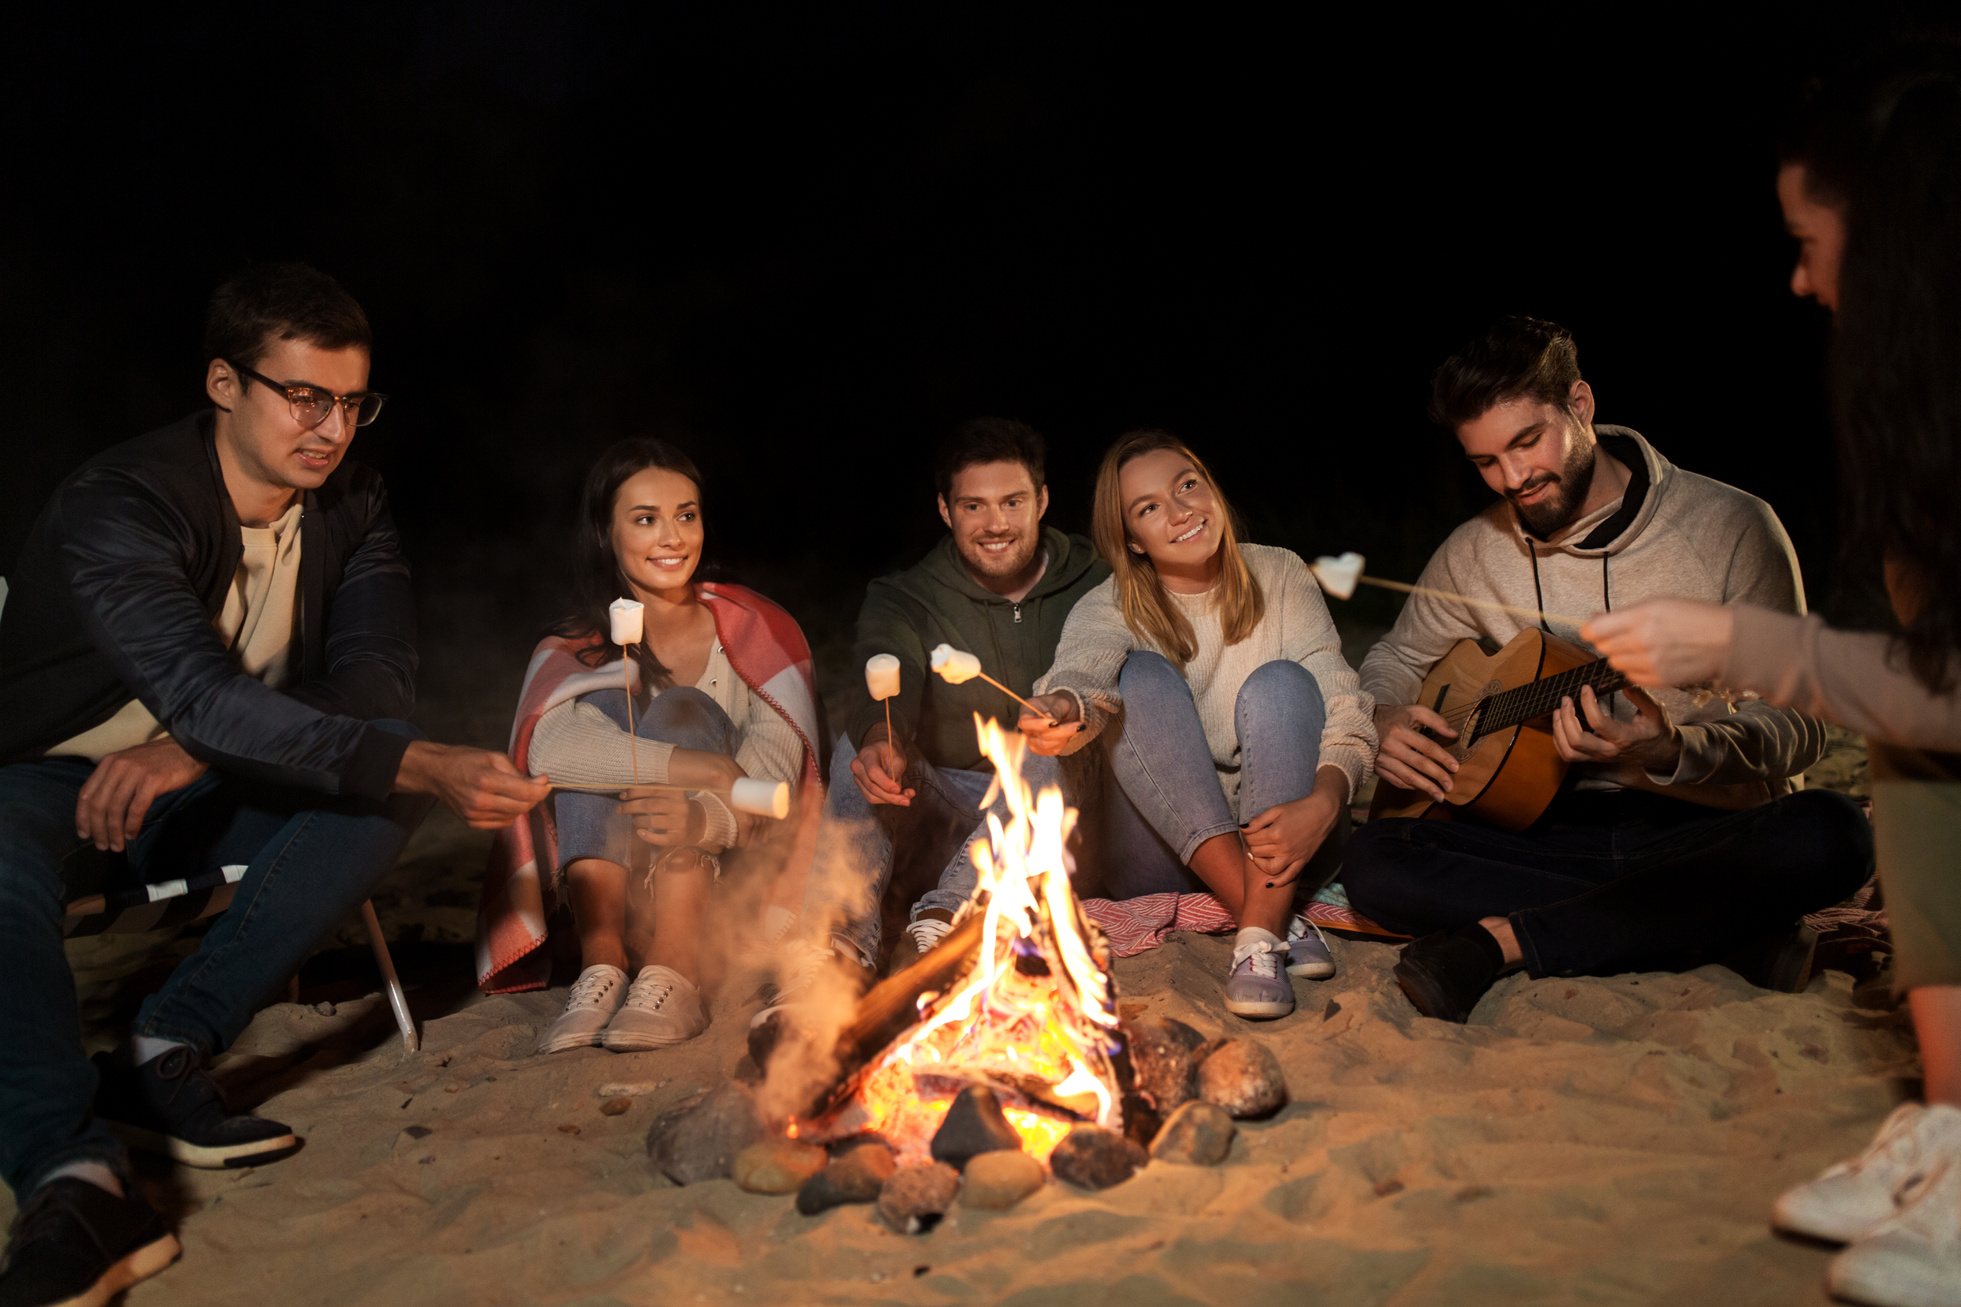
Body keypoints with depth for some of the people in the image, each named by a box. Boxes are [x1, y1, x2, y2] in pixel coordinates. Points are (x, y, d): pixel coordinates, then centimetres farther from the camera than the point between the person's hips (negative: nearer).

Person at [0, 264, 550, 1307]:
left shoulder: (351, 508, -4)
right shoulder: (120, 504, -24)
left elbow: (377, 677, -15)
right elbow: (202, 694, -39)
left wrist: (194, 751, -32)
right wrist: (428, 765, -53)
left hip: (200, 792, 5)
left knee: (392, 777, -22)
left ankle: (162, 1055, -23)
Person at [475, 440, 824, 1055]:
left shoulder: (756, 630, 0)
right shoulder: (575, 651, 1)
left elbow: (775, 770, -15)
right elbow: (552, 747, -23)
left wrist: (708, 819, -37)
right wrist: (708, 769, -33)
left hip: (728, 873, 0)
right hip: (612, 876, 1)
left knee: (683, 710, -22)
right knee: (605, 701, -20)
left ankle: (674, 979, -35)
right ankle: (602, 964, -32)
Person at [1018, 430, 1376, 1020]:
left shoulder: (1279, 577, 1)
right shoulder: (1110, 609, -3)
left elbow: (1346, 714, -7)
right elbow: (1083, 671, -27)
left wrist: (1322, 805, -28)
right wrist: (1063, 712, -52)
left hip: (1274, 834, 1)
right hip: (1164, 856, 0)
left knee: (1279, 681, -23)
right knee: (1144, 676, -23)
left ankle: (1260, 934, -35)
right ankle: (1277, 922, -31)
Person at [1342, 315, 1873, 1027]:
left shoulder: (1731, 526, -6)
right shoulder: (1475, 553, 5)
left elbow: (1798, 725, -9)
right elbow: (1396, 657, 22)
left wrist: (1670, 753, -31)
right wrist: (1384, 721, -3)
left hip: (1711, 828, -2)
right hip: (1554, 826, 2)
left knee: (1829, 833, -36)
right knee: (1372, 858, -24)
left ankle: (1498, 938, -30)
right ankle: (1719, 929, -22)